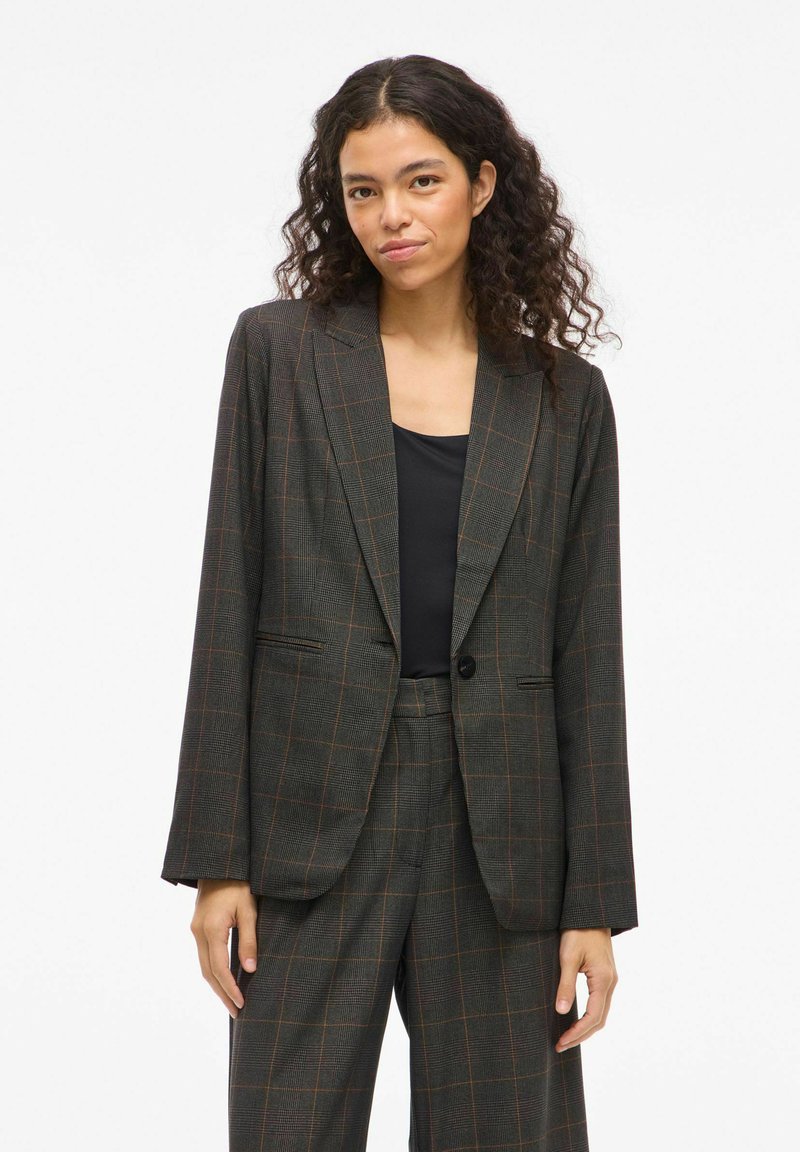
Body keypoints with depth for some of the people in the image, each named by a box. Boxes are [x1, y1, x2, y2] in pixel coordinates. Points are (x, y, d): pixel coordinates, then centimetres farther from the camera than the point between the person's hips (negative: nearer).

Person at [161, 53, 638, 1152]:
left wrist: (596, 899, 1)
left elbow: (587, 654, 5)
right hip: (316, 818, -1)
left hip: (498, 830, 1)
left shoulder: (565, 396, 5)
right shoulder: (277, 350, 2)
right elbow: (229, 607, 0)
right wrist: (215, 857, -5)